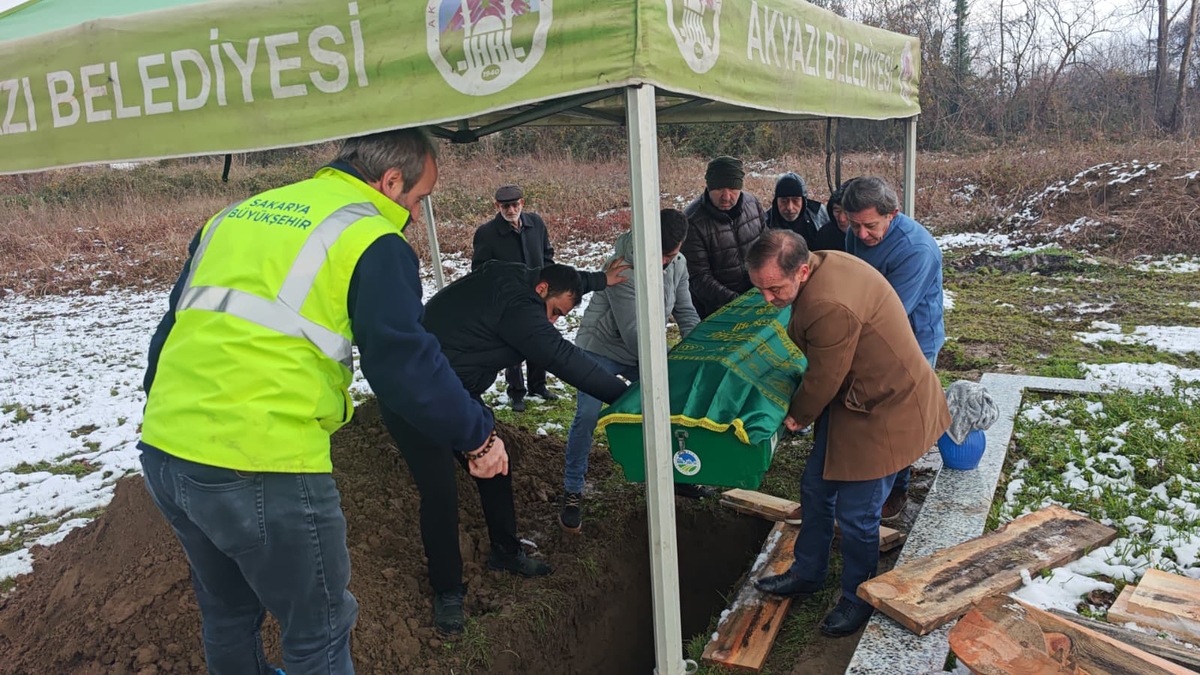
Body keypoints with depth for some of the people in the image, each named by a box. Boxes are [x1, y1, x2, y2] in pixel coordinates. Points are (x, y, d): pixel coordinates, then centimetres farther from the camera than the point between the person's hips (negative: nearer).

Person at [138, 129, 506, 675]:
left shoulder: (235, 214, 16)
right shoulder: (370, 239, -7)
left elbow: (177, 323, 21)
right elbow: (405, 365, -13)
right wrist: (477, 436, -1)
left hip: (164, 451, 8)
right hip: (261, 470, -8)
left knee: (228, 612, 29)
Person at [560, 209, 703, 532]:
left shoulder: (678, 265, -8)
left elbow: (686, 313, -2)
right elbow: (632, 332, -29)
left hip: (644, 352, 6)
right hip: (601, 348, -6)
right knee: (587, 415, -16)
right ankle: (572, 493, 0)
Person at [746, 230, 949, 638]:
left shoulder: (831, 307, -35)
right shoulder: (823, 264, -4)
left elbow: (823, 379, -21)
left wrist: (797, 416, -1)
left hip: (883, 411, -10)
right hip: (849, 398, 10)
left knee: (855, 513, 2)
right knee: (815, 489, 18)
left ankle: (858, 599, 26)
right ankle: (807, 574, 37)